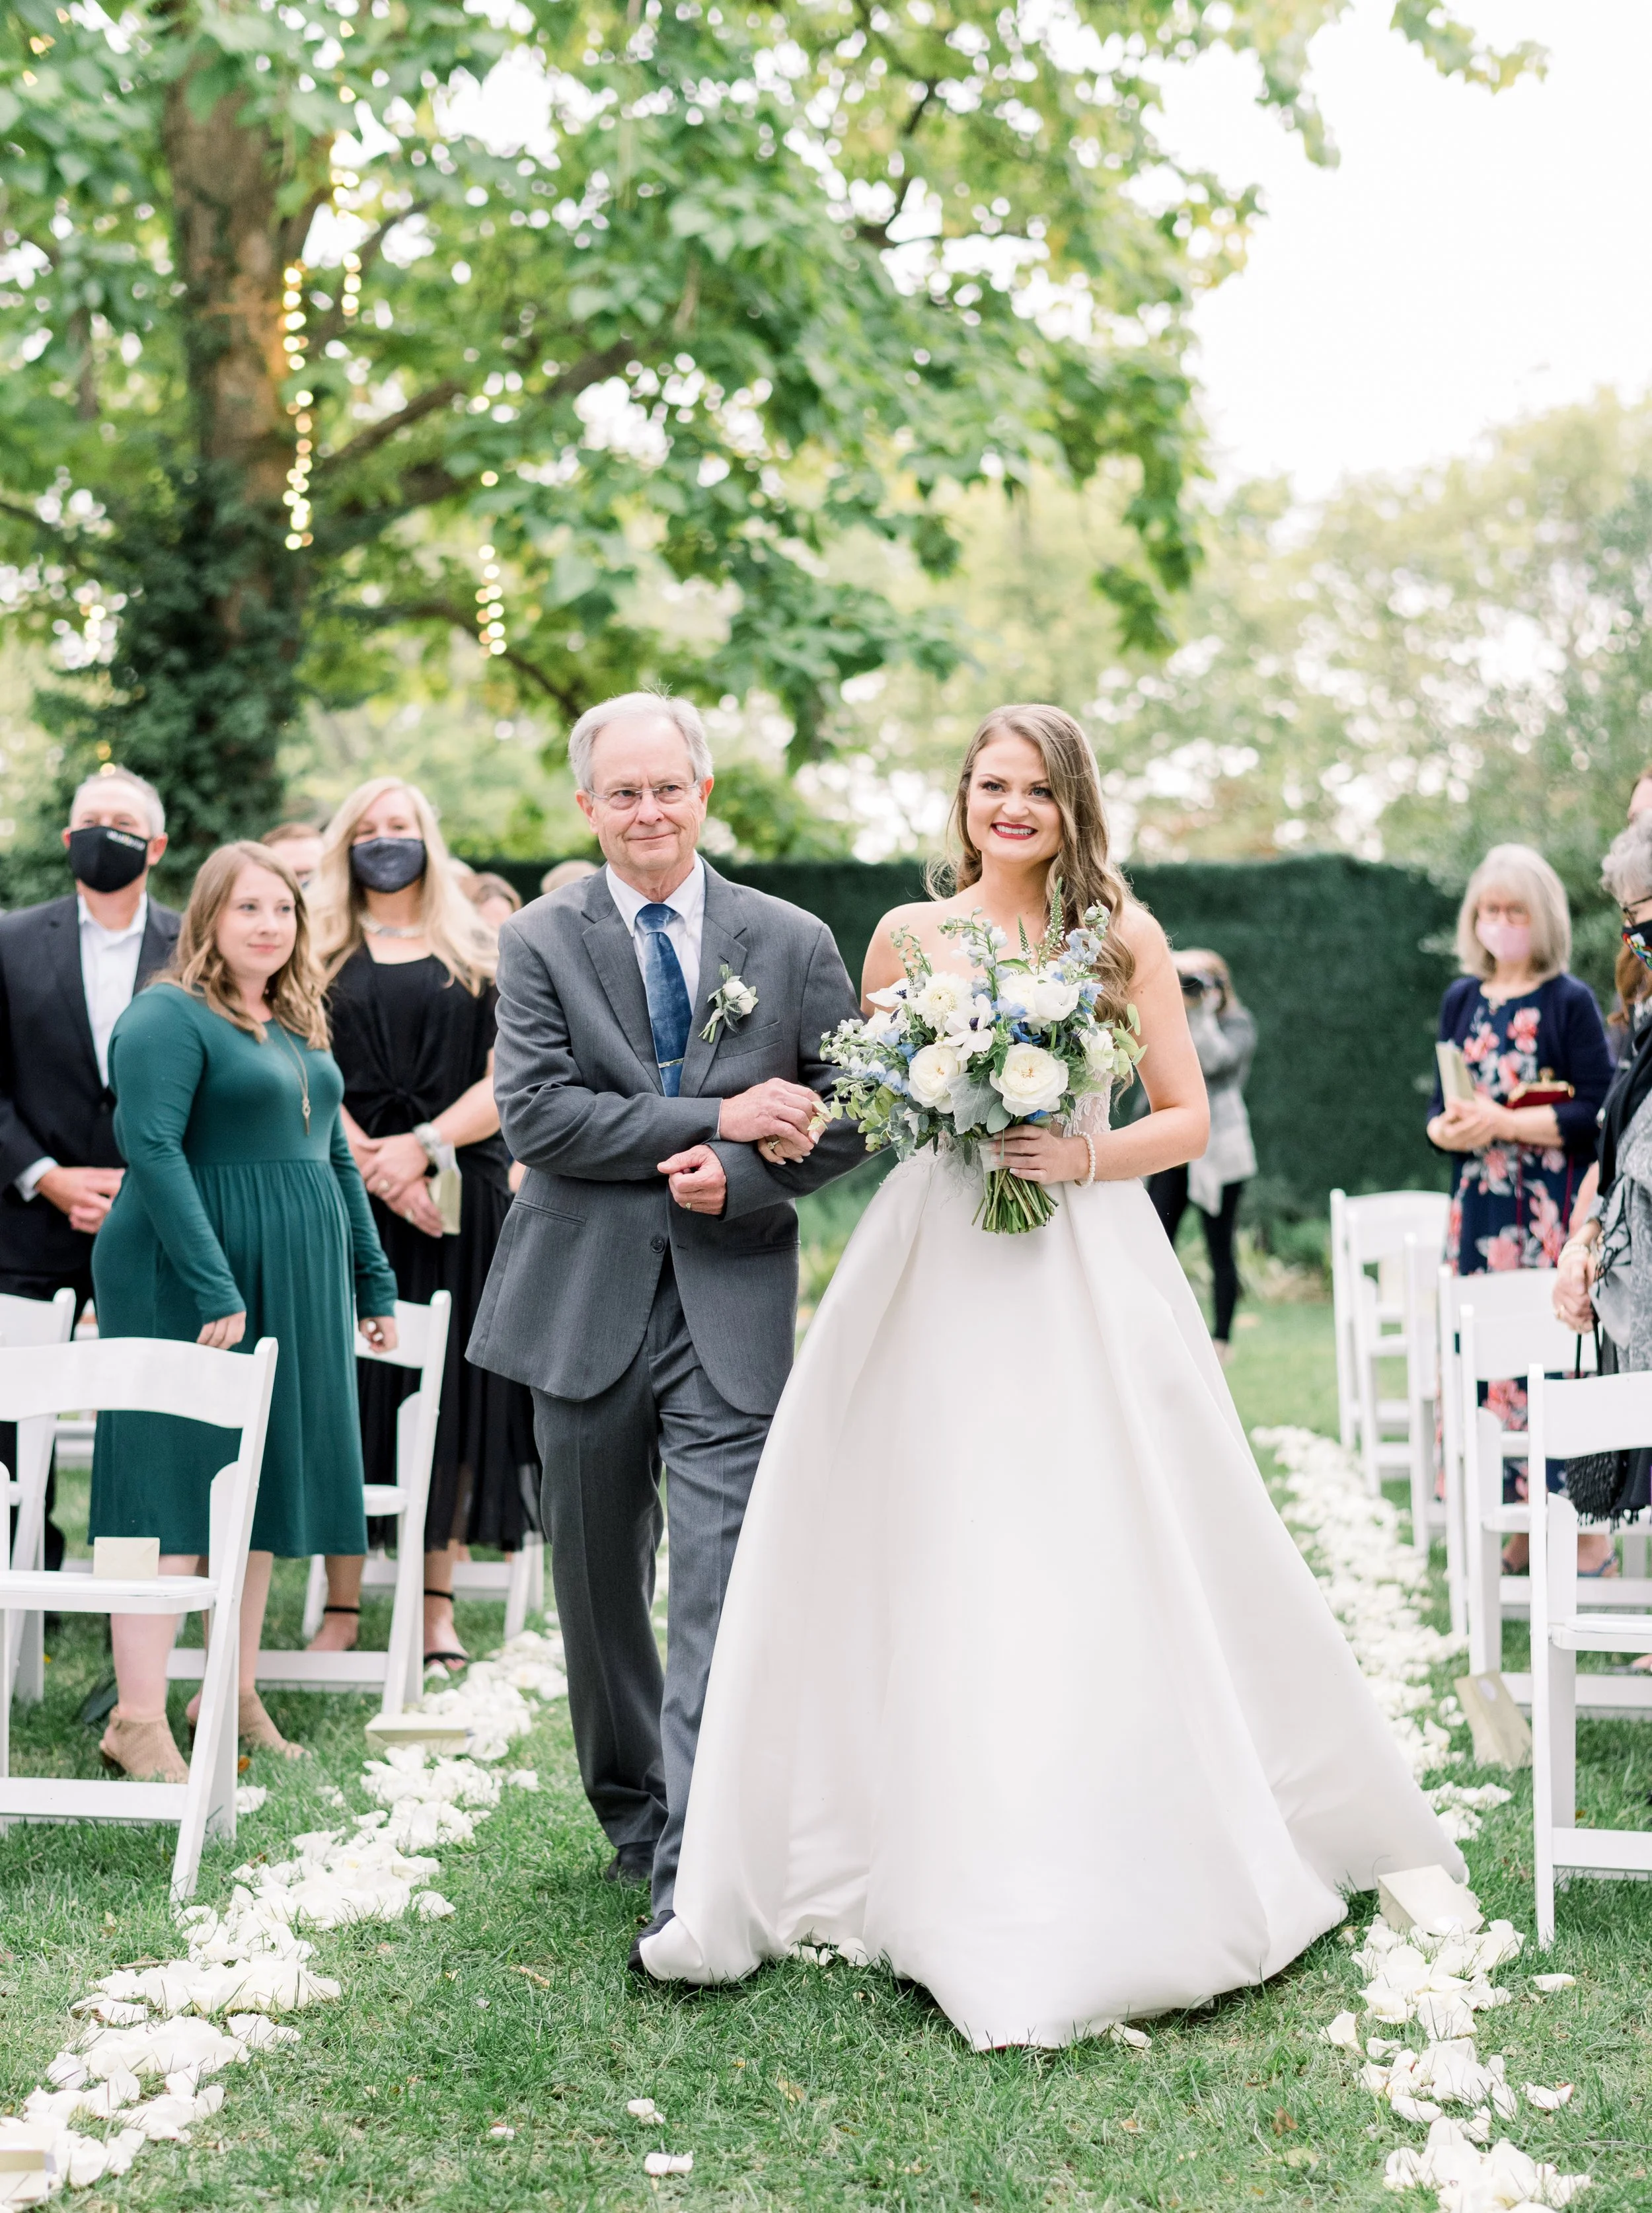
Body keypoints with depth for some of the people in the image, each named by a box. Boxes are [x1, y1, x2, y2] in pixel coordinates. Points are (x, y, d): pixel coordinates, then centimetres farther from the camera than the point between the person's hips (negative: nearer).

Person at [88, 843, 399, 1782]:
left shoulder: (302, 1026, 16)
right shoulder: (169, 1015, -9)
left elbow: (336, 1158, 21)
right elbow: (151, 1147, -19)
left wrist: (375, 1282, 15)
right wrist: (214, 1287, -25)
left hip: (295, 1284, 8)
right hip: (188, 1283, -8)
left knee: (263, 1487, 10)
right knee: (177, 1490, -8)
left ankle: (238, 1698, 18)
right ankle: (139, 1721, -6)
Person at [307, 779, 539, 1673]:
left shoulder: (475, 956, 12)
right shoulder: (320, 956, 11)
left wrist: (423, 1145, -11)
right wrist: (373, 1165, -13)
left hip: (459, 1197, 1)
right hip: (348, 1198, -1)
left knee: (449, 1390, 1)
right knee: (350, 1390, -3)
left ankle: (437, 1605, 8)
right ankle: (342, 1607, 3)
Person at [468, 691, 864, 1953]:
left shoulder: (793, 942, 6)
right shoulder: (541, 942, 3)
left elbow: (850, 1112, 7)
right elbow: (536, 1113, -9)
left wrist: (742, 1175, -11)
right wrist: (716, 1116, -14)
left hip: (732, 1302, -1)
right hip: (586, 1304, 1)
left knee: (722, 1589, -10)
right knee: (599, 1588, 13)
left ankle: (697, 1877, -9)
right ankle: (631, 1814, 34)